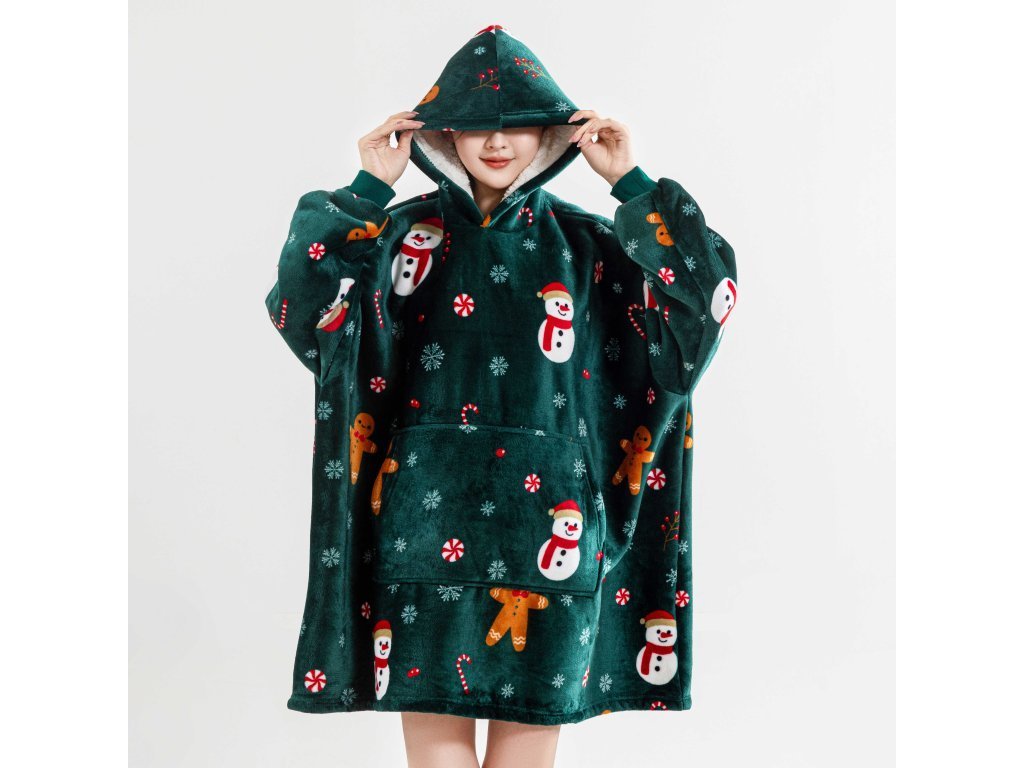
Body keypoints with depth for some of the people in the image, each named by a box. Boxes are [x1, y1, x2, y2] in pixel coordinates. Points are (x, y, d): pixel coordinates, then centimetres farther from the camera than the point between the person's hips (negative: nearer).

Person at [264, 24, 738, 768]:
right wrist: (366, 190, -11)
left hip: (547, 515, 0)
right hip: (430, 509, 0)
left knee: (533, 708, 5)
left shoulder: (584, 242, 7)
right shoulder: (400, 231, 5)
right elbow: (303, 299, -11)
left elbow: (703, 293, -5)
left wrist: (631, 183, -5)